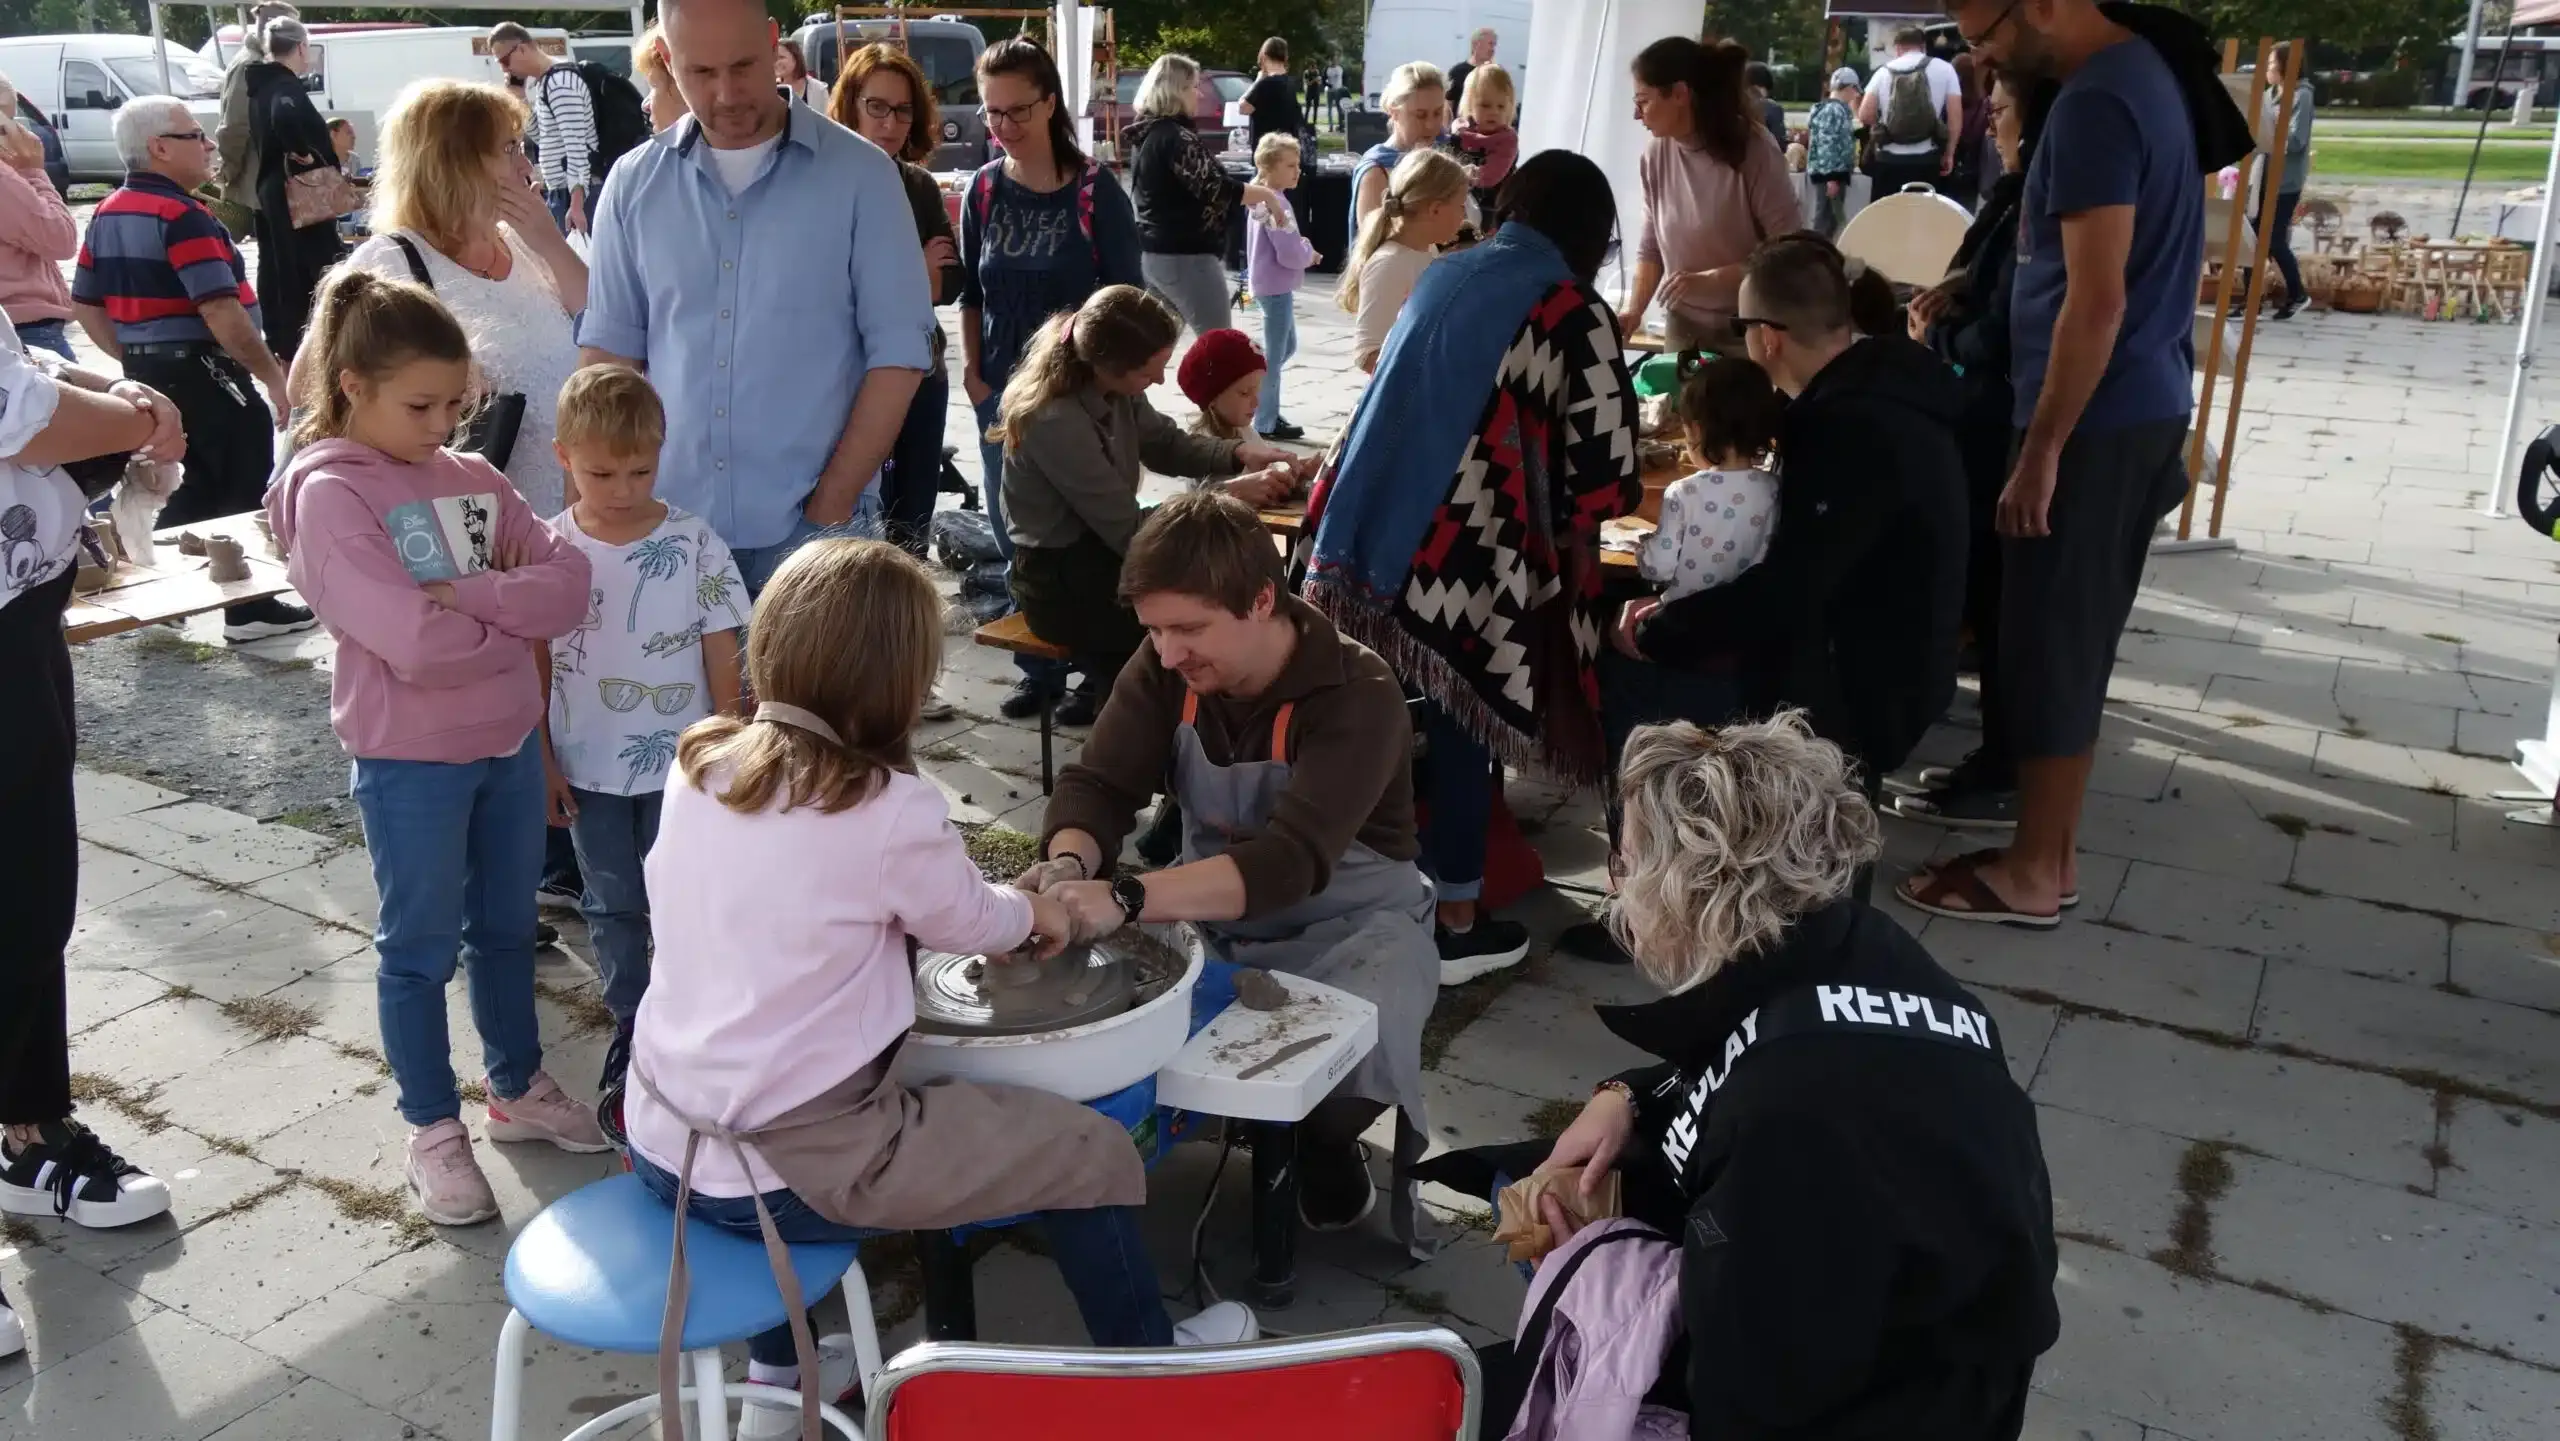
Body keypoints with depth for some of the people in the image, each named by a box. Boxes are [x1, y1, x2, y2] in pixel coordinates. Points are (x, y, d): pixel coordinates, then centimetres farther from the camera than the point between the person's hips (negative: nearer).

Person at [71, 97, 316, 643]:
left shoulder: (107, 214, 10)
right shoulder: (182, 216, -18)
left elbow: (86, 305, 14)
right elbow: (222, 314, -24)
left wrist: (136, 358, 22)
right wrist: (274, 376, -17)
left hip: (149, 375, 9)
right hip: (203, 373, -9)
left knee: (190, 489, 18)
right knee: (242, 494, 4)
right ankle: (250, 608, 11)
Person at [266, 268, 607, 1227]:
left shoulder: (475, 482, 5)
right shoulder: (329, 495, -13)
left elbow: (568, 583, -7)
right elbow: (414, 643, -25)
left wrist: (466, 593, -19)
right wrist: (514, 613, -10)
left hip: (511, 742, 6)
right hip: (410, 760, -6)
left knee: (508, 928, 19)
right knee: (422, 948, 9)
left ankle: (518, 1090, 37)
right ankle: (434, 1130, 23)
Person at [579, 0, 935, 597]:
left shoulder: (860, 174, -3)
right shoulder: (635, 183, 6)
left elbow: (899, 351, -4)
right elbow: (610, 348, 10)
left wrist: (833, 504, -8)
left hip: (810, 527, -2)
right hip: (668, 524, 3)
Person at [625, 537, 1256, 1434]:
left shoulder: (697, 763, -1)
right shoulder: (891, 809, -19)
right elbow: (971, 925, -1)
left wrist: (998, 911, 17)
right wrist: (1036, 912, 23)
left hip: (665, 1144, 7)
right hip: (787, 1166, -7)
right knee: (1094, 1150, 6)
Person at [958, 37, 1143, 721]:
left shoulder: (1095, 191, -9)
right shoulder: (984, 189, 2)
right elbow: (971, 291, 11)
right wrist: (973, 371, 4)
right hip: (1002, 391, 4)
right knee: (1015, 536, 8)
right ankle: (1041, 669, 21)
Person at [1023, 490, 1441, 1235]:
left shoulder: (1357, 694, -28)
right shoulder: (1165, 668, -10)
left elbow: (1292, 861, -39)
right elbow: (1098, 784, -14)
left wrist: (1125, 899, -53)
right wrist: (1069, 864, -40)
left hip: (1348, 925, -4)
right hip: (1208, 913, 4)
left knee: (1354, 1050, -34)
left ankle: (1324, 1142, 2)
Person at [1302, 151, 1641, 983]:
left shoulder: (1443, 278, 15)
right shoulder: (1573, 315, -4)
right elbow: (1603, 474, -9)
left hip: (1374, 541, 6)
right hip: (1473, 566, -6)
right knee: (1459, 733, 8)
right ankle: (1453, 925, 21)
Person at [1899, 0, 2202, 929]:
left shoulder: (2092, 106, -19)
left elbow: (2097, 300, -23)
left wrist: (2041, 450, -20)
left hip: (2095, 418, -10)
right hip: (2144, 405, 10)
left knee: (2047, 647, -2)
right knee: (2074, 642, 14)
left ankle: (2031, 875, 8)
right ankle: (2049, 854, 23)